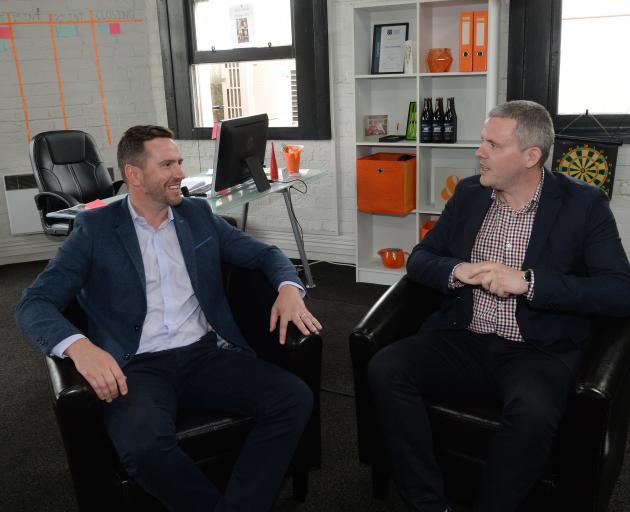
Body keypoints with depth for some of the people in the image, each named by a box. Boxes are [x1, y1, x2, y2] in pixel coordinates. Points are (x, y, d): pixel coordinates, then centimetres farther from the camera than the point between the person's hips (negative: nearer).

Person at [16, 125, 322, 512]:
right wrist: (80, 346, -26)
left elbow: (264, 253, 17)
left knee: (295, 397, -20)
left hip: (206, 353, 4)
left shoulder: (198, 214, 13)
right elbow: (35, 304, -3)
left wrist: (289, 287, -7)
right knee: (143, 443, -35)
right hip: (138, 365, -3)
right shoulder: (95, 228, 3)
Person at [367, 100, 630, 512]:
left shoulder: (584, 204, -3)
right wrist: (455, 271, -12)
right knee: (385, 369, -21)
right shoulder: (468, 193, 8)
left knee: (532, 414, -35)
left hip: (537, 351, -3)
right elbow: (419, 259, 12)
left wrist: (528, 282, -22)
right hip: (462, 340, 4)